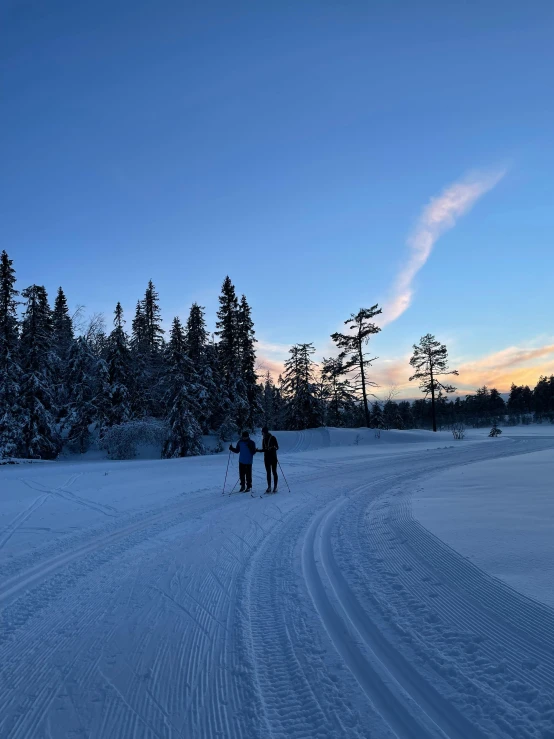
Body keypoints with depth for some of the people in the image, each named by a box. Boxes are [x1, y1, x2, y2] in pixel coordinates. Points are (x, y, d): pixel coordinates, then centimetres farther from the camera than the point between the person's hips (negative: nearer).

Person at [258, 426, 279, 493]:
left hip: (273, 457, -5)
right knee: (268, 473, 6)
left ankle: (275, 487, 4)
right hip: (267, 458, 5)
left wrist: (273, 447, -29)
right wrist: (258, 450, 3)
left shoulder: (272, 438, -8)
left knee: (274, 472, -1)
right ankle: (269, 487, 11)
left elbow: (277, 447, -10)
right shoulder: (264, 439, 9)